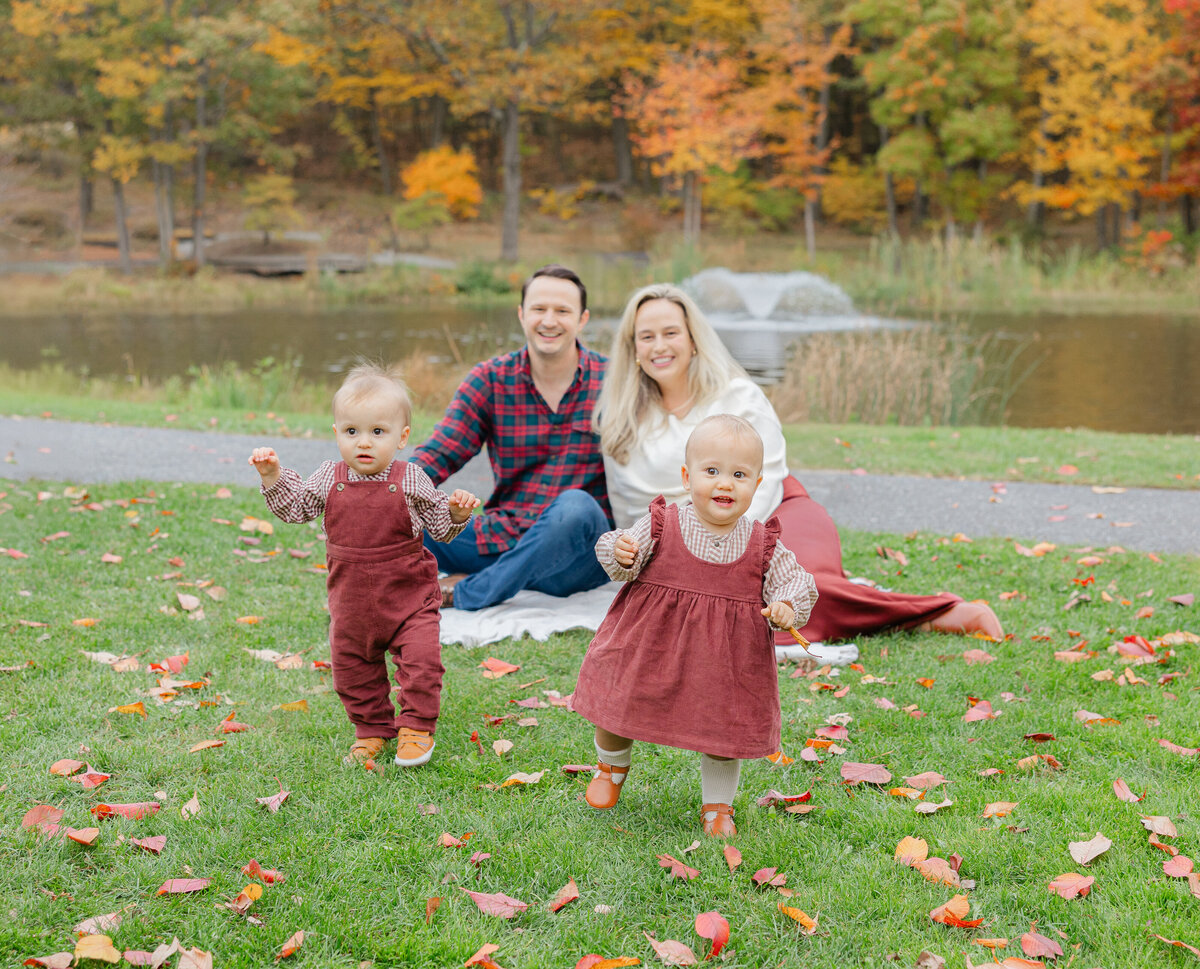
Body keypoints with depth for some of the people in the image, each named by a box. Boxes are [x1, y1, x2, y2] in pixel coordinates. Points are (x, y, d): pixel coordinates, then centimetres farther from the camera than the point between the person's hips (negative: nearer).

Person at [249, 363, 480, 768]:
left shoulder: (411, 482, -10)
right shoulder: (329, 479, -4)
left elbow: (440, 528, -2)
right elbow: (294, 508, 7)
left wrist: (457, 512, -22)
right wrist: (273, 476, -6)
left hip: (408, 596, -3)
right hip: (351, 600, 3)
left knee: (420, 662, -9)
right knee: (352, 668, 12)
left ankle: (416, 727, 11)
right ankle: (372, 729, 31)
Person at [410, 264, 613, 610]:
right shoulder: (490, 379, 4)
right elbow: (438, 454, -3)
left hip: (581, 555, -2)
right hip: (503, 541, 2)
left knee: (575, 506, -36)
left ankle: (465, 594, -23)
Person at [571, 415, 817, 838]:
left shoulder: (764, 545, -6)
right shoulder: (661, 525, -9)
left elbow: (794, 581, 1)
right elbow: (622, 562, -3)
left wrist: (786, 606, -19)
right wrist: (620, 554, -26)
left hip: (726, 663, 0)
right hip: (651, 648, 0)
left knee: (724, 733, 7)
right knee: (618, 707, 10)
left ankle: (717, 805, 34)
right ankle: (612, 765, 44)